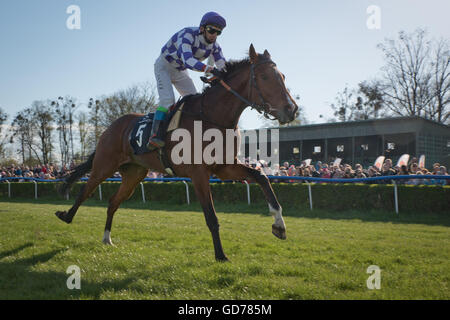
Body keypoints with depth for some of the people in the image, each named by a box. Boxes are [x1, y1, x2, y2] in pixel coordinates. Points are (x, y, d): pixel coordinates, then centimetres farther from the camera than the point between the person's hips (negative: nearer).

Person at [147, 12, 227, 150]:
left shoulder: (214, 46, -14)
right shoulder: (187, 35, -35)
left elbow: (224, 67, -12)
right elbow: (188, 60, -50)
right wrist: (210, 69, -63)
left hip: (180, 71, 7)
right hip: (164, 66, -7)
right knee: (167, 100, -24)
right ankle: (154, 136, -28)